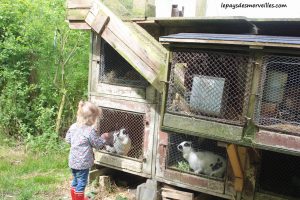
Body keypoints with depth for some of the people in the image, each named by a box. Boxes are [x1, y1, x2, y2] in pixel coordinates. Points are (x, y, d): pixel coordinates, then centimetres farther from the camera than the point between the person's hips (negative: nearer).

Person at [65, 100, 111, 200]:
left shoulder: (73, 126, -1)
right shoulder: (90, 131, -21)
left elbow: (68, 139, 12)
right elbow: (98, 144, -10)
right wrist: (105, 138, 6)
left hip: (72, 161, 8)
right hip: (83, 162, -7)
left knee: (75, 181, 23)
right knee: (81, 183, 7)